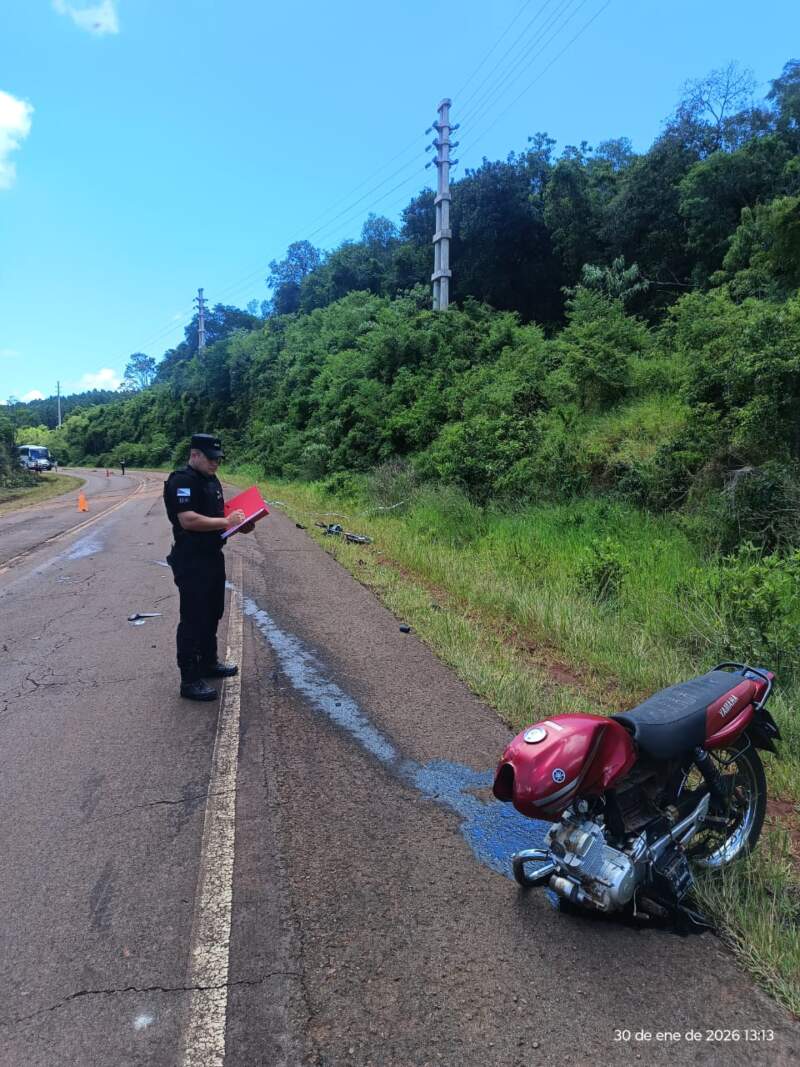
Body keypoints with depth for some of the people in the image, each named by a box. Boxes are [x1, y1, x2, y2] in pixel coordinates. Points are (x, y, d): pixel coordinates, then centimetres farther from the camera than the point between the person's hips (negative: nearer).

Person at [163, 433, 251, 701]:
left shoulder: (211, 480, 13)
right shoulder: (181, 481, -17)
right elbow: (188, 520, -27)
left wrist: (239, 523, 5)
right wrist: (226, 522, -24)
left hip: (212, 556, 10)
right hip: (191, 561, -10)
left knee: (212, 614, 20)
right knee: (193, 619, -4)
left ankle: (208, 662, 36)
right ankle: (189, 680, 3)